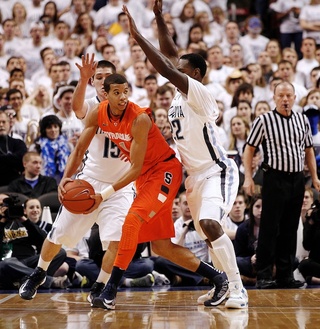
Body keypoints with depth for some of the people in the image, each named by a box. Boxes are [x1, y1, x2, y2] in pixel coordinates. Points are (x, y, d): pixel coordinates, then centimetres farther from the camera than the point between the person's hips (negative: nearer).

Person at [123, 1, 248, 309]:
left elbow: (167, 70, -29)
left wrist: (138, 36, -28)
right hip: (194, 175, 10)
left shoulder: (199, 93, -18)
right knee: (208, 233, 14)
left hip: (217, 171, -10)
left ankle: (238, 289, -22)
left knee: (210, 224, -26)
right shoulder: (181, 93, 6)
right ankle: (225, 284, 26)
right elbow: (170, 54, 13)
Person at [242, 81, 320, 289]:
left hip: (298, 180, 5)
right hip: (275, 179, -5)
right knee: (269, 229, -5)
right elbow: (249, 149, 0)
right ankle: (264, 276, -1)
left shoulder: (302, 120, 10)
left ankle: (286, 276, 15)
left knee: (290, 230, 9)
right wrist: (248, 178, -8)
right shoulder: (264, 121, -3)